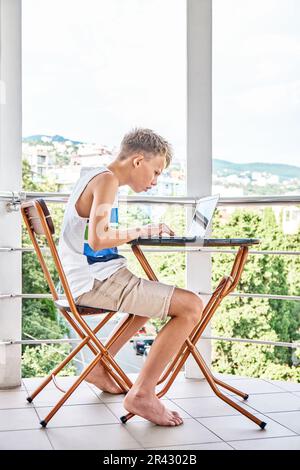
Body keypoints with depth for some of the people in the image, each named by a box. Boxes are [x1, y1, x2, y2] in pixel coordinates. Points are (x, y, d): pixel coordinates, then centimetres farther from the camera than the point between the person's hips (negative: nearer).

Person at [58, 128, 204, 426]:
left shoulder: (95, 178, 18)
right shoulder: (107, 179, -13)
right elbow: (97, 240, -25)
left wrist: (144, 232, 10)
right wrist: (141, 231, -11)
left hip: (92, 279, 11)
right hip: (98, 281, -11)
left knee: (154, 297, 34)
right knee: (191, 306, -16)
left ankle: (99, 369, 34)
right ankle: (141, 394, -9)